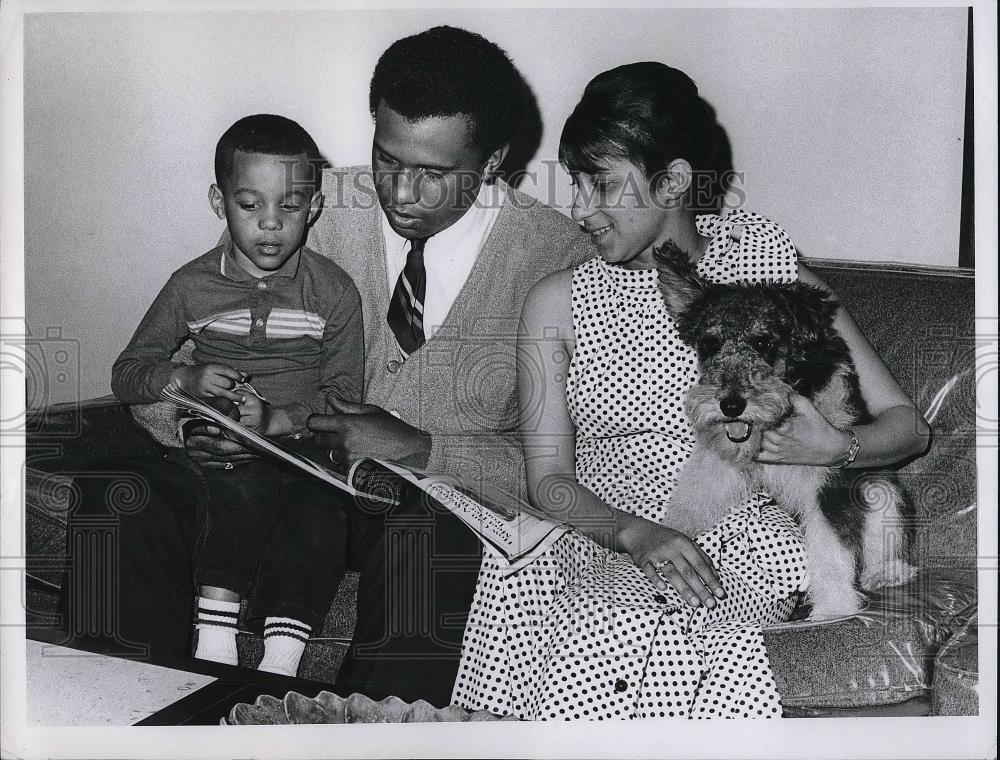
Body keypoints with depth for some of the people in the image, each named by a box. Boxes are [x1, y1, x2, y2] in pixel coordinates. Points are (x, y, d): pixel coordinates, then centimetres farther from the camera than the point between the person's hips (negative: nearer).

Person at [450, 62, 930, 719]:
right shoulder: (559, 302, 9)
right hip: (604, 540, 1)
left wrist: (836, 449, -13)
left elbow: (907, 423, 10)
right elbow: (549, 479, 4)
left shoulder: (777, 281, 6)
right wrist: (637, 534, -16)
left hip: (742, 545, -1)